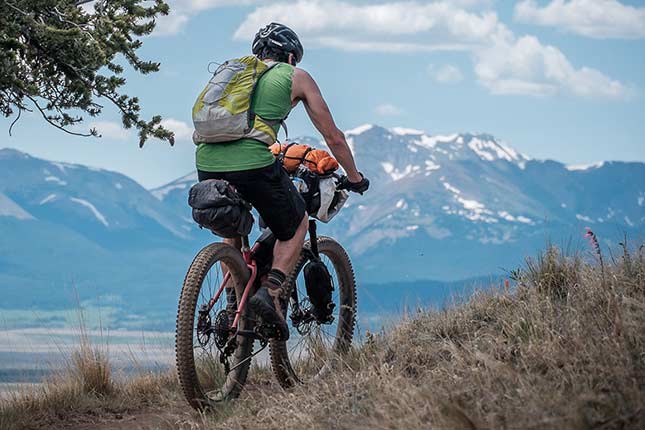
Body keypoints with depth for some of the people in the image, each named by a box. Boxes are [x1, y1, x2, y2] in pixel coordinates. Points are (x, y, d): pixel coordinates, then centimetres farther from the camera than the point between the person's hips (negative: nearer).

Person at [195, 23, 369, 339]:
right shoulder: (295, 76, 18)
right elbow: (333, 137, 21)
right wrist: (355, 177, 36)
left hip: (207, 163, 5)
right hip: (253, 163, -5)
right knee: (296, 225, 21)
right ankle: (271, 291, -1)